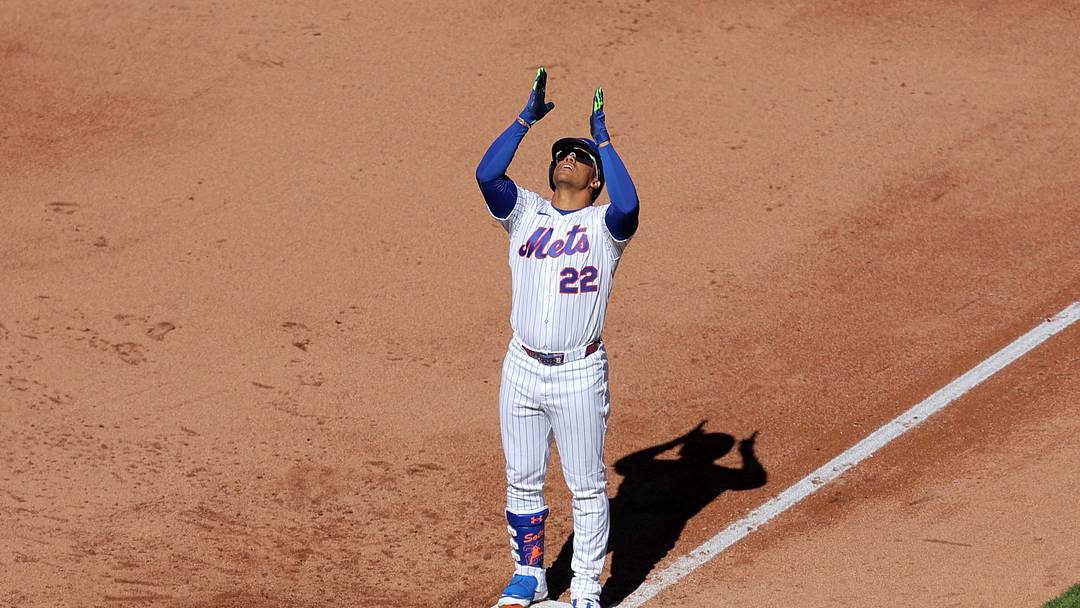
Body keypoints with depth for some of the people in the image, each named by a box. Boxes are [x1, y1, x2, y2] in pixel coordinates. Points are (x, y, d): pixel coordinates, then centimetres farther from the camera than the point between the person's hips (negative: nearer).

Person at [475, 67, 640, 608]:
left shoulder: (605, 223, -2)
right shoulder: (525, 212, 6)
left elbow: (628, 205, -26)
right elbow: (487, 174, -10)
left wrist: (602, 138, -16)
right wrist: (527, 118, -8)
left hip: (580, 374, -3)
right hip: (523, 369, 3)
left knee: (587, 487, 5)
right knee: (523, 482, 14)